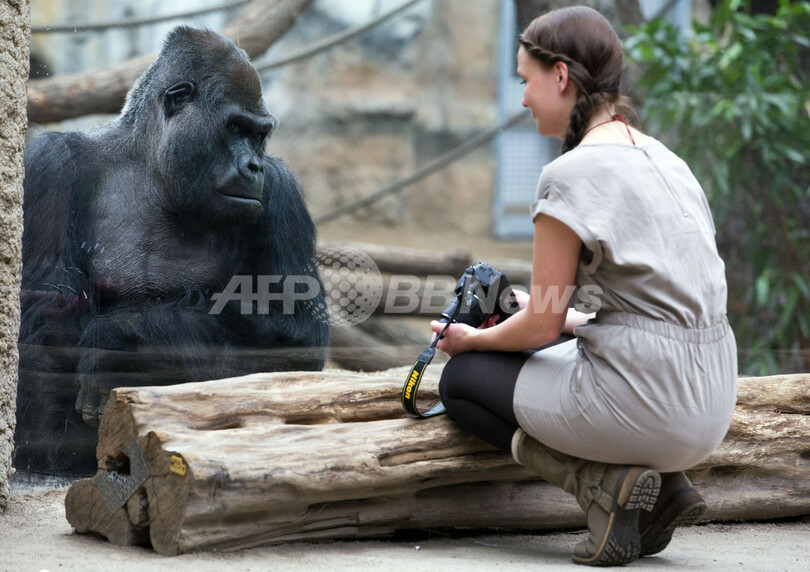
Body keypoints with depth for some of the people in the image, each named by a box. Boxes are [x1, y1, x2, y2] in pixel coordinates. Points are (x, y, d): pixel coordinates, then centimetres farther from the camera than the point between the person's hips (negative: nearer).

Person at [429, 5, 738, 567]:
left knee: (462, 379, 14)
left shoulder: (571, 174, -12)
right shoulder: (663, 158, 13)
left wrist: (472, 339, 13)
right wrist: (573, 318, 28)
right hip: (710, 408, 8)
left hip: (647, 405, -8)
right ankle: (665, 485, 13)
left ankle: (607, 484, -4)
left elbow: (540, 327, -7)